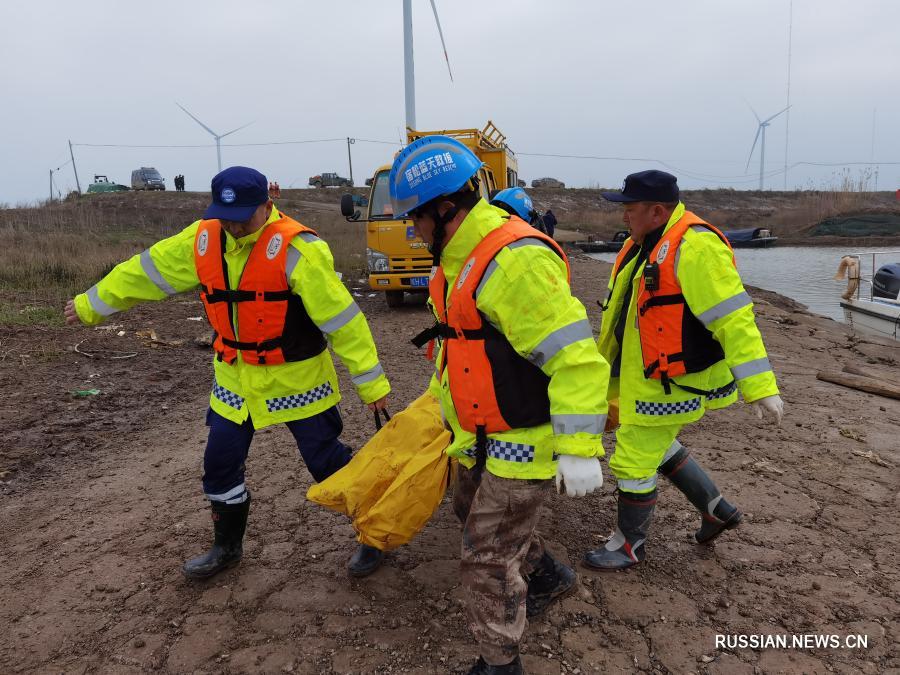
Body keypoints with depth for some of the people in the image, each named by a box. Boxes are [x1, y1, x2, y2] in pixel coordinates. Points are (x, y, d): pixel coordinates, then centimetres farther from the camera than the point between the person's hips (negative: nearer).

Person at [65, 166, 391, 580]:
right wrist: (90, 305, 19)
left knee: (328, 463, 3)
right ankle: (227, 547, 39)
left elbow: (340, 316, -24)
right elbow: (146, 272, 10)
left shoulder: (296, 248, -23)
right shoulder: (203, 240, -3)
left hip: (296, 379, -6)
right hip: (236, 379, 6)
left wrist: (370, 381, -23)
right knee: (220, 466, 15)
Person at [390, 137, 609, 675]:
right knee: (473, 512, 28)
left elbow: (574, 355, -29)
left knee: (486, 558, 2)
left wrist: (578, 448, -29)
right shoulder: (462, 257, 6)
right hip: (482, 436, 10)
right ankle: (548, 576, 52)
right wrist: (439, 398, 28)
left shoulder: (515, 258, -27)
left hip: (524, 442, -10)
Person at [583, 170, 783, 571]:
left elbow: (733, 318, -24)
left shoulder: (694, 247, -21)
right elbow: (620, 317, 16)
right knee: (656, 445, 25)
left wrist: (760, 387, -26)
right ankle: (716, 510, 42)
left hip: (673, 384, -10)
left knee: (633, 460, 2)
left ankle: (629, 546, 24)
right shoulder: (643, 246, 10)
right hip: (645, 379, 10)